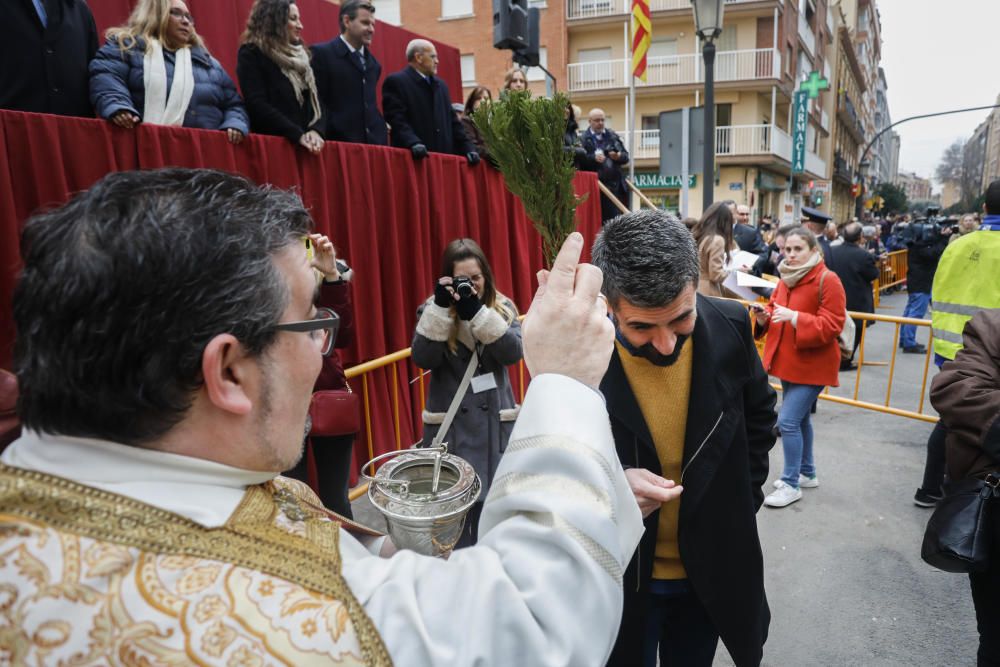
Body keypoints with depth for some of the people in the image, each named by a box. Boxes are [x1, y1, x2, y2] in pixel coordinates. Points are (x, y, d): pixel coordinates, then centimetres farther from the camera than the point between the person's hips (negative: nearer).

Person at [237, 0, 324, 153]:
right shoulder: (252, 53, -1)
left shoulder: (300, 54, 18)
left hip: (307, 145, 6)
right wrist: (298, 135, -20)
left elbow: (315, 99, 13)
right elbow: (257, 105, -13)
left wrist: (316, 130, -7)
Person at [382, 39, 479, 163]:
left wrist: (468, 148, 7)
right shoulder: (396, 82, -1)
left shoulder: (441, 85, 23)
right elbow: (397, 120, -12)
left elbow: (452, 121, 20)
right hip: (414, 158, -7)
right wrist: (413, 143, -29)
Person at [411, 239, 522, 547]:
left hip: (495, 422, 2)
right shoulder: (432, 309, -1)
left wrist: (477, 311, -24)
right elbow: (423, 358, -16)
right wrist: (441, 308, -24)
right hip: (450, 423, -1)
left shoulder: (502, 307, 2)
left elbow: (513, 352, -15)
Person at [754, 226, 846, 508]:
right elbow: (776, 311, 17)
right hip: (787, 361, 8)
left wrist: (794, 317, -31)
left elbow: (832, 326, -21)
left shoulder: (828, 280, -17)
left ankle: (791, 484, 4)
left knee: (788, 421, -11)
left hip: (811, 365, -8)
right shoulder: (786, 278, 7)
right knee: (799, 419, 19)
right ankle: (807, 473, 36)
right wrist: (765, 316, -6)